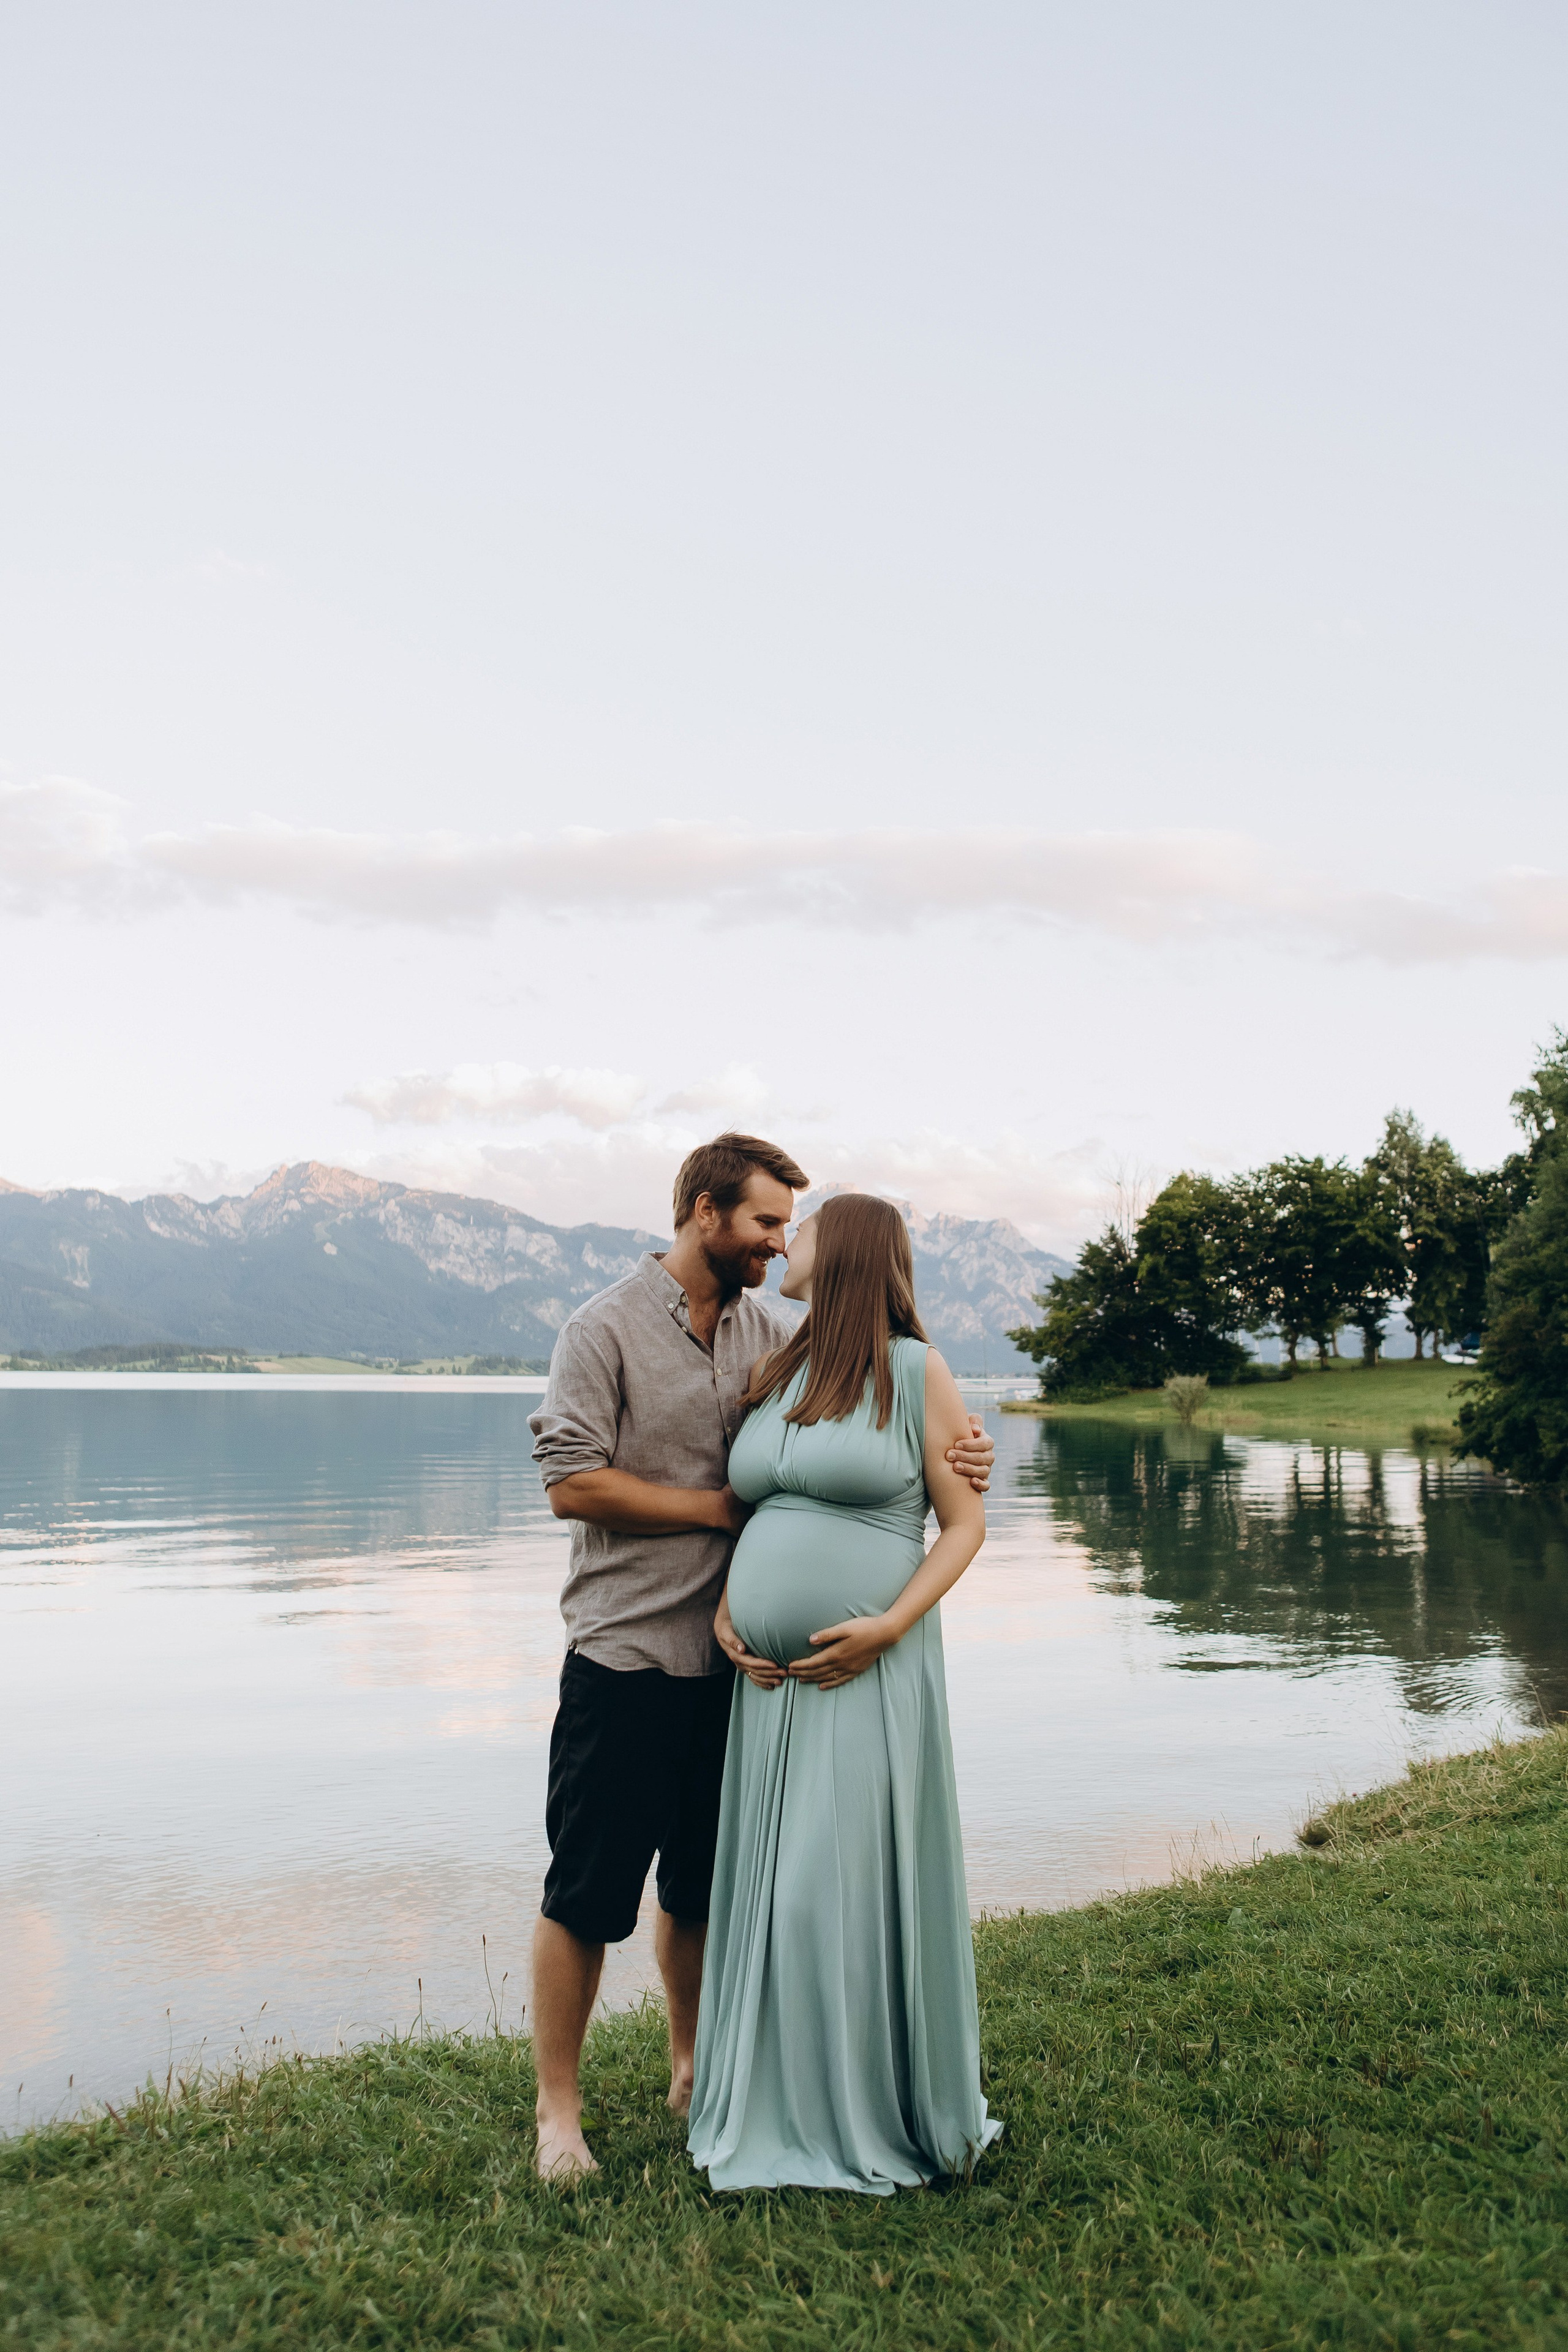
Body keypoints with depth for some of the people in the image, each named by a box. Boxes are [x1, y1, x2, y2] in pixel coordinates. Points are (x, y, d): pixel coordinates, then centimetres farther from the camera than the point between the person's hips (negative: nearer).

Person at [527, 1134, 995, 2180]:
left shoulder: (774, 1331, 9)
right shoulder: (607, 1329, -8)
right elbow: (572, 1482, -14)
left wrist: (960, 1446, -9)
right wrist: (721, 1508, -11)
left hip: (730, 1660, 5)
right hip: (625, 1658, -5)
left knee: (703, 1887, 16)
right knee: (587, 1893, 2)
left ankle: (692, 2073, 33)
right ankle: (559, 2110, 16)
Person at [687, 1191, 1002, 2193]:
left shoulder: (916, 1371, -5)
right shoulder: (772, 1375, 12)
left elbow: (966, 1522, -4)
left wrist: (889, 1627, -16)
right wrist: (724, 1613, 1)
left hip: (871, 1677, -6)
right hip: (769, 1682, 6)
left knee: (863, 1887, -2)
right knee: (773, 1889, 9)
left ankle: (887, 2118, 14)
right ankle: (783, 2108, 24)